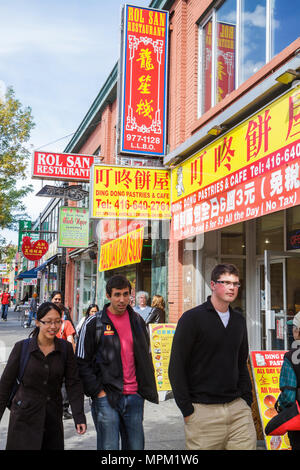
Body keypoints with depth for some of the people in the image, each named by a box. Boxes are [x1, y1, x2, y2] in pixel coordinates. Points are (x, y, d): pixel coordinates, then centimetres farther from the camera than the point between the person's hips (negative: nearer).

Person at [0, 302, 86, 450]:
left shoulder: (65, 348, -1)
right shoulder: (22, 347, -6)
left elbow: (73, 383, -2)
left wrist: (79, 416, -10)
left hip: (53, 415, 2)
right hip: (25, 417, -2)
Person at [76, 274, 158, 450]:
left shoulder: (138, 321, 9)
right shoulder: (94, 323, -4)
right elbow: (82, 363, -4)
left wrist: (146, 390, 9)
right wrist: (98, 392, -10)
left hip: (134, 397, 4)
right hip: (106, 398, -4)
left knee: (136, 446, 10)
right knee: (109, 447, 1)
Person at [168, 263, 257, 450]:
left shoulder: (239, 320, 13)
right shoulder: (192, 318, -6)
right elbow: (176, 367, -8)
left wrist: (247, 400, 10)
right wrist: (187, 410, -10)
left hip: (238, 408, 5)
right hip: (203, 410, -5)